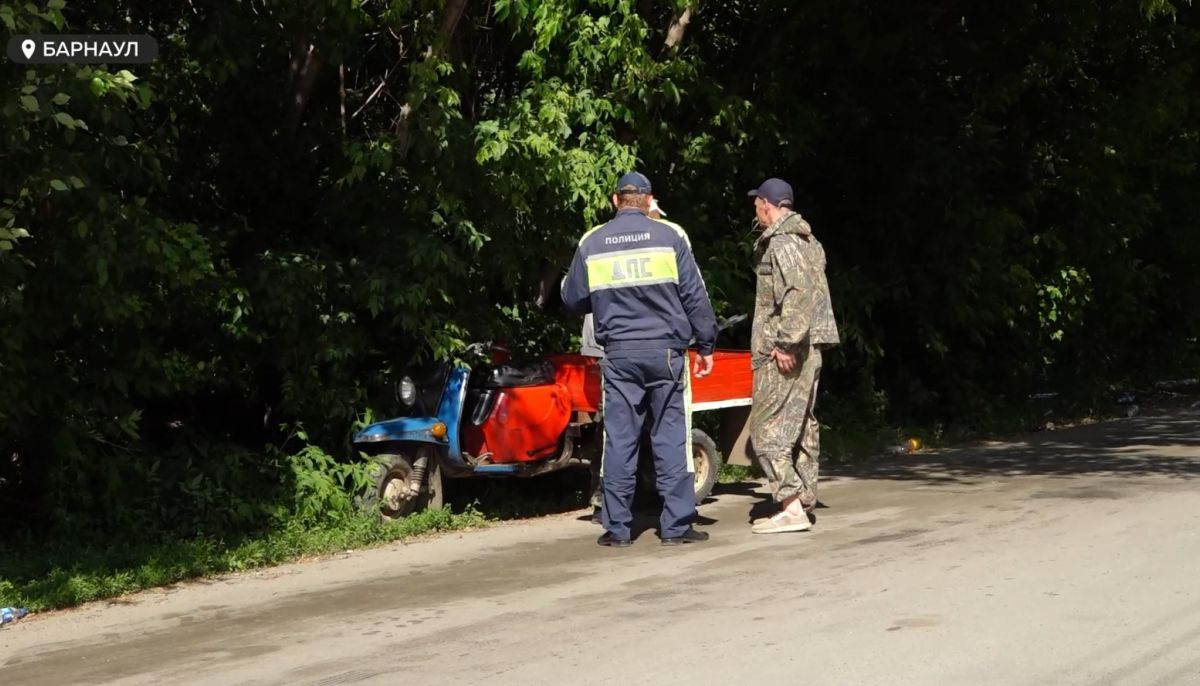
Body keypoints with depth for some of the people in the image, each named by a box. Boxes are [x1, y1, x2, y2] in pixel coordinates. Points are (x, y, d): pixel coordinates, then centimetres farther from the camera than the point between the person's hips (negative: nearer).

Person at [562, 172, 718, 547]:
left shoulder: (591, 243, 4)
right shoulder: (669, 236, -2)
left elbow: (572, 299, 12)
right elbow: (695, 296, -2)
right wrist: (706, 345, 5)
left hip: (619, 354, 2)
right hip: (665, 350, -2)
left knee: (619, 441, 6)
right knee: (671, 439, 2)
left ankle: (617, 527, 6)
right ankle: (677, 524, 2)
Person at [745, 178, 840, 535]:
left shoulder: (782, 242, -13)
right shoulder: (807, 241, 18)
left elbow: (798, 293, -24)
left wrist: (786, 343, -24)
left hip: (782, 353, -10)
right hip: (808, 349, 10)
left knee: (768, 429, -10)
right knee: (801, 425, 15)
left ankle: (791, 506, -15)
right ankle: (804, 500, 20)